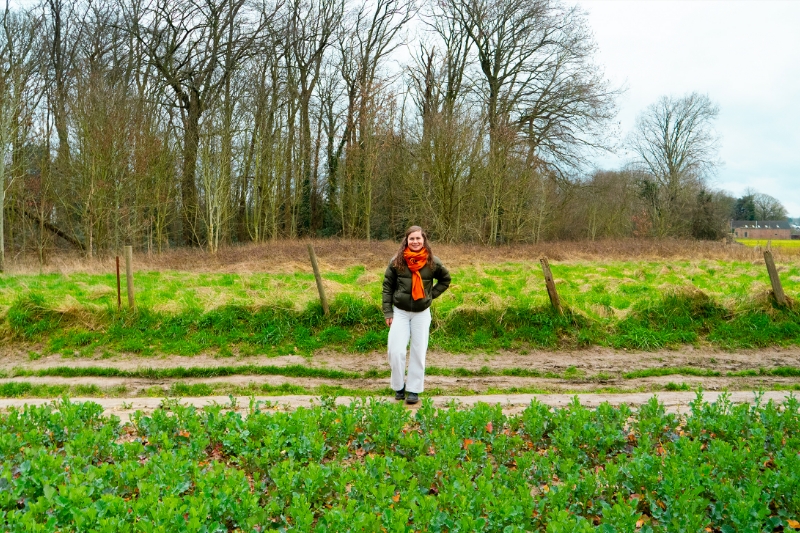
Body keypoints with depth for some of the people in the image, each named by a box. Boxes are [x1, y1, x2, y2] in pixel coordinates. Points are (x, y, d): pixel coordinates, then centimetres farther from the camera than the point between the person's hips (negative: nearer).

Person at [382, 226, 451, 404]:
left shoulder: (432, 262, -4)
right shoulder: (397, 261, -6)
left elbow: (445, 279, 13)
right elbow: (387, 286, -1)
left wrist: (431, 295, 1)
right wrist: (387, 312, -4)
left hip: (422, 314, 1)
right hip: (400, 312, -1)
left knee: (418, 352, 6)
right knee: (396, 351, -5)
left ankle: (414, 390, 17)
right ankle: (399, 387, 15)